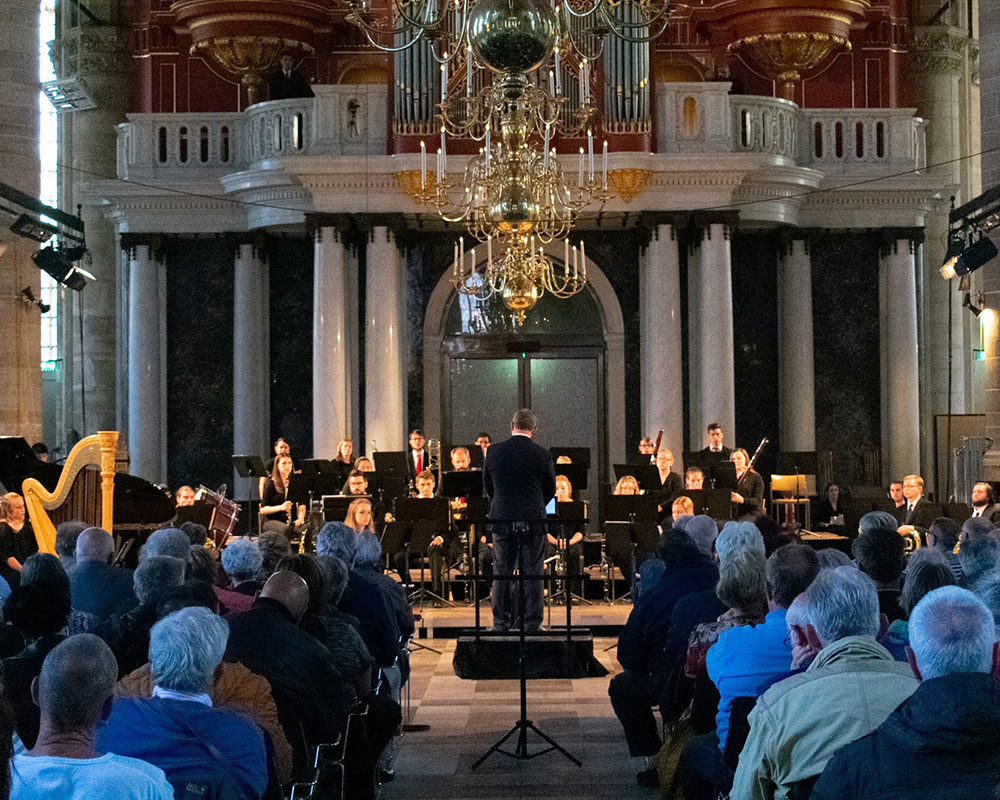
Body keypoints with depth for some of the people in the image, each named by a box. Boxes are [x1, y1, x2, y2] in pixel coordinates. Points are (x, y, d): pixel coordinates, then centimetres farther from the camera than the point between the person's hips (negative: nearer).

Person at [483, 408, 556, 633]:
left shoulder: (493, 452, -1)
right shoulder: (543, 455, -6)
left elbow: (488, 487, 8)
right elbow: (550, 490, 4)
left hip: (502, 520, 1)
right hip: (533, 522, -1)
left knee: (501, 573, 9)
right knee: (531, 574, 4)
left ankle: (501, 623, 14)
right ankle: (532, 624, 7)